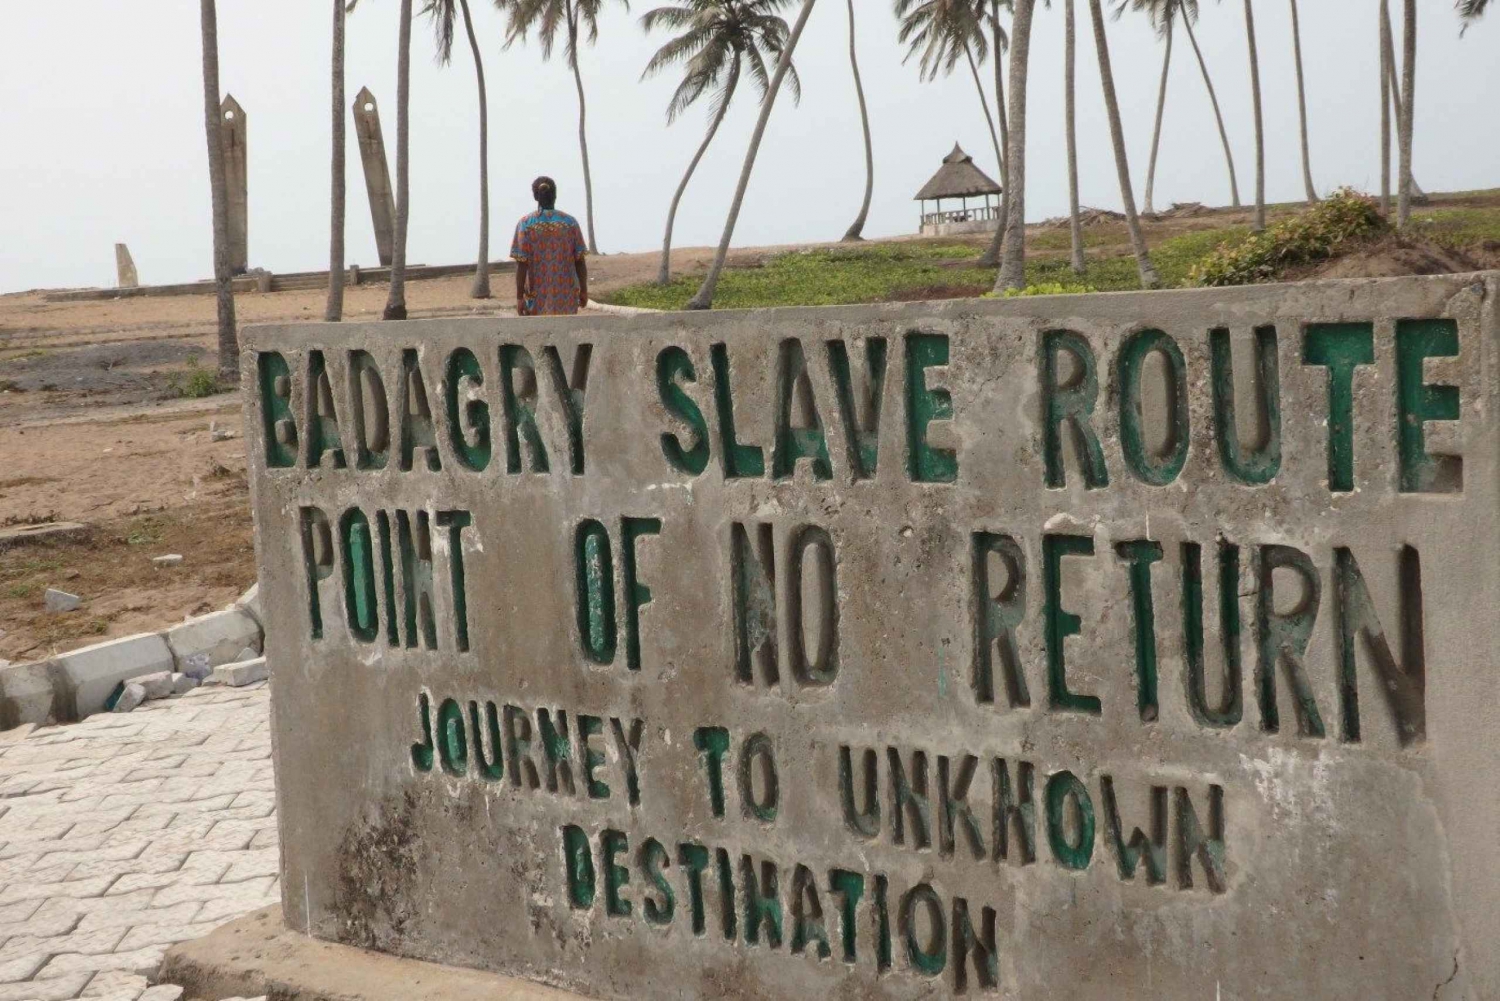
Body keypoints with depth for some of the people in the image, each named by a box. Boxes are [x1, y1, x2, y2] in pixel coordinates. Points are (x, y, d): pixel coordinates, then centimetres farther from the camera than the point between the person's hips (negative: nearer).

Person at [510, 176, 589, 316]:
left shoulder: (525, 224, -4)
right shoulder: (570, 222, 1)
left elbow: (521, 264, -8)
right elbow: (580, 261, 1)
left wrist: (519, 297, -6)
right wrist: (583, 290, 11)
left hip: (537, 297, -1)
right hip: (567, 298, 1)